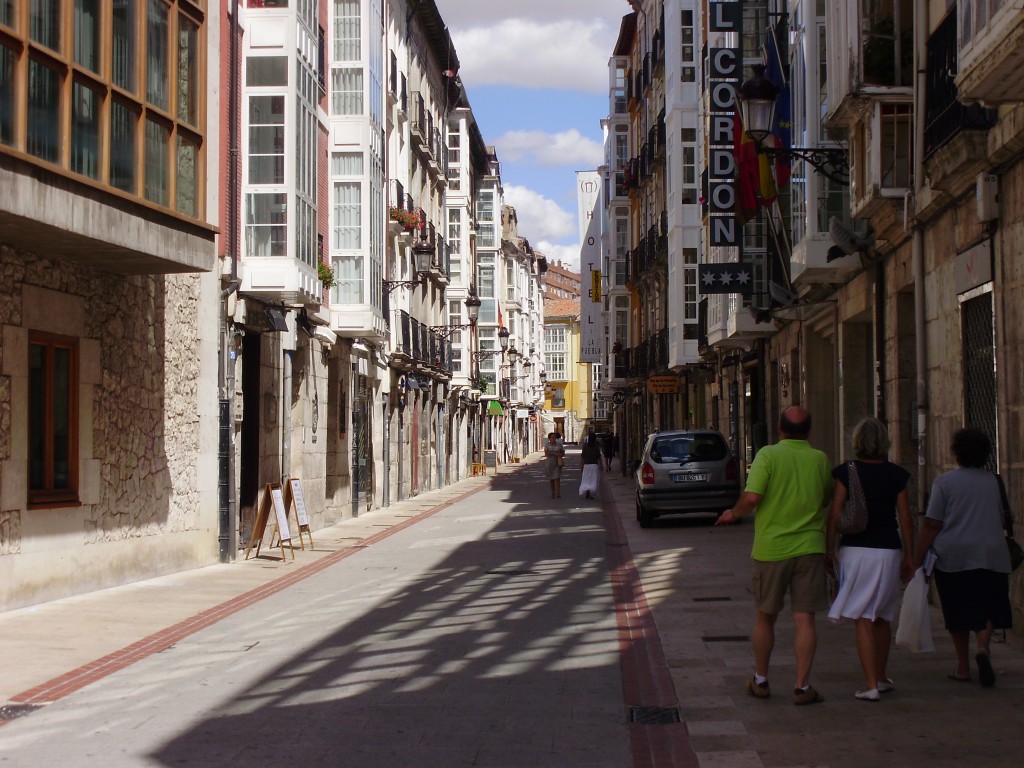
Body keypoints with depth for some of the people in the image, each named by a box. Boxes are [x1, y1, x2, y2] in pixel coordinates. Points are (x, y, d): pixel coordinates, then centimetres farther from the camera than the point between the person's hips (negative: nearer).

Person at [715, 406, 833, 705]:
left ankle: (760, 681, 24)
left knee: (765, 617, 13)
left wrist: (733, 514, 0)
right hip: (809, 548, 1)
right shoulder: (820, 459, 0)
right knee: (804, 619, 3)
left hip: (771, 548, -1)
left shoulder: (769, 455, -10)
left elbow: (752, 497, -18)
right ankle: (802, 686, 1)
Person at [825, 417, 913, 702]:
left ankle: (870, 685, -7)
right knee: (882, 618, 18)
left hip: (855, 551, -2)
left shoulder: (846, 472, -4)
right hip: (888, 552, 3)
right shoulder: (896, 475, 1)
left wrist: (828, 551, 2)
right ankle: (881, 677, 28)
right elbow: (905, 519, 2)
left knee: (863, 619, -1)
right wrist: (909, 556, 10)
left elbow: (835, 515, -6)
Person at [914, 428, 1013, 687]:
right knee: (987, 607, 5)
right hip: (991, 554, 2)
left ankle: (963, 667, 13)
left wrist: (917, 559, -5)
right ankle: (983, 647, -21)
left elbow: (932, 525, -8)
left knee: (959, 611, 8)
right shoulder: (992, 481, 8)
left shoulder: (944, 481, -4)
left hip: (953, 556, -2)